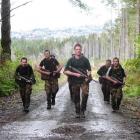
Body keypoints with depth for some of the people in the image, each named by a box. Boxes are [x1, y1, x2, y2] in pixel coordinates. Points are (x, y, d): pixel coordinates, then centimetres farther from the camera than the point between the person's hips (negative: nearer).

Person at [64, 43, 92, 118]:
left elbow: (89, 70, 9)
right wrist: (75, 74, -14)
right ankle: (77, 112, 22)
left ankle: (82, 111, -7)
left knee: (85, 94, -22)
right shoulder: (71, 60, 1)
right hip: (75, 81, 1)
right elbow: (65, 71, -3)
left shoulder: (85, 59, 3)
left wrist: (88, 76, -12)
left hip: (84, 80, -1)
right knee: (76, 98, 7)